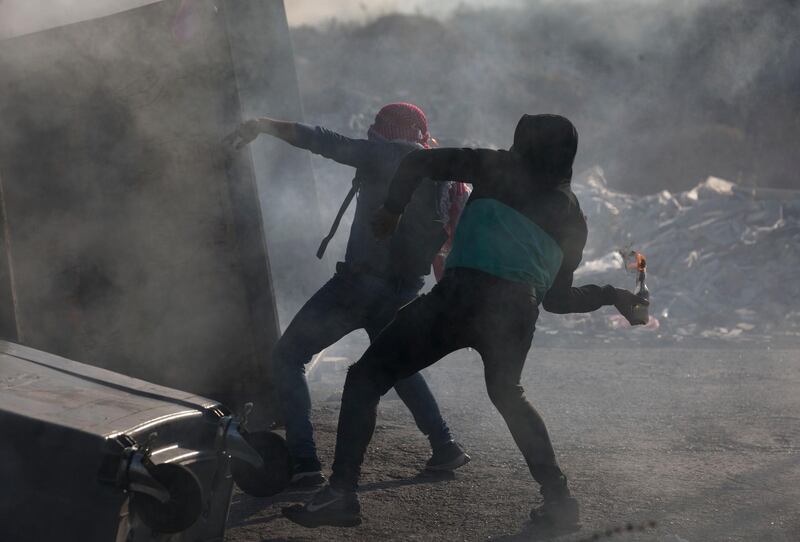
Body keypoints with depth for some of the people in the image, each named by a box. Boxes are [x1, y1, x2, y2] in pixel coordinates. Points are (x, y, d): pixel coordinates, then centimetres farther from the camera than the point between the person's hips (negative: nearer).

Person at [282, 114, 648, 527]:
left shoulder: (504, 169, 16)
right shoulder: (572, 216, 25)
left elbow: (420, 163, 9)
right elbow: (558, 298, 30)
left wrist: (392, 209, 22)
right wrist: (612, 295, 43)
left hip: (463, 293, -5)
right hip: (520, 311, 5)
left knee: (366, 377, 4)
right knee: (507, 394, 34)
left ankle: (341, 493, -9)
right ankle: (558, 499, 26)